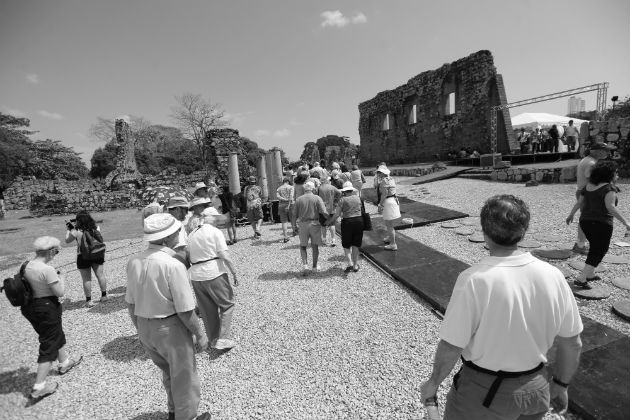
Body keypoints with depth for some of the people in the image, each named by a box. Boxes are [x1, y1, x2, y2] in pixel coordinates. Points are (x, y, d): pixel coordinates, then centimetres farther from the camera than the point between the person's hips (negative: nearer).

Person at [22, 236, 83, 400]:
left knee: (57, 335, 27)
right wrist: (61, 279, -5)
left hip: (30, 307, 9)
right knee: (49, 345, 6)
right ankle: (39, 387, 12)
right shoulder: (48, 269, -27)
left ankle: (64, 363, 47)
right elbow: (60, 292, -21)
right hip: (47, 309, -9)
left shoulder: (27, 266, -1)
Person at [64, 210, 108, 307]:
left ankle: (89, 300, 14)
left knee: (86, 279, 6)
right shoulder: (96, 228, -4)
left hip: (83, 257, -3)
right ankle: (104, 296, 23)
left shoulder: (77, 231, -14)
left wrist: (68, 229, 14)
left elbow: (67, 240, 0)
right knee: (100, 275, 13)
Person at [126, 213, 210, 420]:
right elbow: (185, 310, -22)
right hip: (170, 328, -7)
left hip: (145, 328, 7)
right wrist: (200, 334, -8)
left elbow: (131, 304, 4)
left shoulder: (134, 261, -6)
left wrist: (140, 329, 19)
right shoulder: (172, 265, -26)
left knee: (168, 372, 31)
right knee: (183, 377, 18)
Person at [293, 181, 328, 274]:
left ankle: (305, 264, -2)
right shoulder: (317, 198, -6)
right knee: (315, 246, 13)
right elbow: (324, 212, -13)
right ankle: (315, 266, 22)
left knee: (303, 246, 14)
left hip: (303, 225, 0)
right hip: (315, 224, 0)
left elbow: (296, 215, 1)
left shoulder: (298, 200, -2)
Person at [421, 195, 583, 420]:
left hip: (483, 392, -4)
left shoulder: (473, 280, -27)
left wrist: (433, 383, -3)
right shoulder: (552, 275, -12)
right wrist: (560, 385, 17)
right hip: (536, 390, 5)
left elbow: (450, 347, -20)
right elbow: (573, 344, 0)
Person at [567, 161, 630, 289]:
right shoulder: (609, 188, -13)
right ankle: (581, 279, -5)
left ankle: (590, 274, 30)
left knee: (595, 247, 24)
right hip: (601, 224, -6)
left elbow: (579, 203, 10)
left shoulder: (588, 186, 6)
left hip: (585, 222, 6)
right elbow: (610, 207, -24)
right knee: (599, 252, 4)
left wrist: (571, 215, 22)